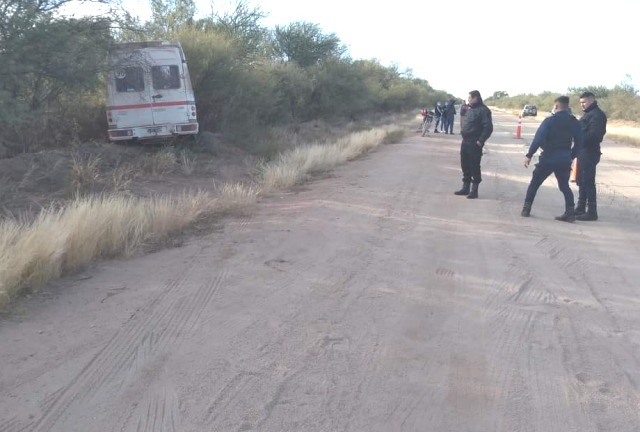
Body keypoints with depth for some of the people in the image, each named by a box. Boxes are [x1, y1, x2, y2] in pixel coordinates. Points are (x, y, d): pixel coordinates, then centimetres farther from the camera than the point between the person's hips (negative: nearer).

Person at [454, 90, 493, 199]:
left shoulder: (483, 110, -12)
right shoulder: (470, 109, 15)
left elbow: (488, 127, -18)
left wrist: (481, 140, -19)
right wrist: (463, 135, 14)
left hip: (474, 144, -9)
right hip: (465, 142, 9)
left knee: (474, 167, -3)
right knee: (465, 165, 13)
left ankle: (474, 190, 4)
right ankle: (465, 188, 23)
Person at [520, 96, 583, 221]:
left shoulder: (550, 121, -10)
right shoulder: (574, 123, 5)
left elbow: (538, 139, -16)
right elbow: (579, 143, 8)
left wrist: (529, 155, -12)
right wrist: (570, 157, 18)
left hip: (548, 158, -4)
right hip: (565, 159, 4)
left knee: (534, 183, 10)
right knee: (564, 186, 15)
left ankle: (526, 209, 10)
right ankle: (570, 212, 5)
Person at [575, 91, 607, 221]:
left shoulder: (597, 114, -13)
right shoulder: (588, 113, 19)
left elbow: (593, 134, -23)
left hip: (589, 152, -10)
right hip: (583, 151, 10)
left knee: (588, 182, -8)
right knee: (581, 180, 16)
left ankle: (592, 212, -3)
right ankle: (581, 208, 26)